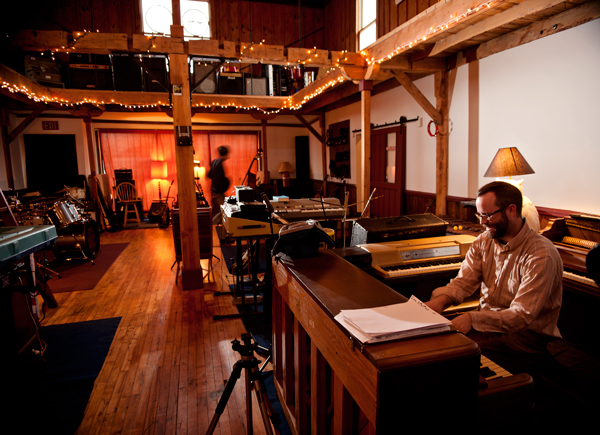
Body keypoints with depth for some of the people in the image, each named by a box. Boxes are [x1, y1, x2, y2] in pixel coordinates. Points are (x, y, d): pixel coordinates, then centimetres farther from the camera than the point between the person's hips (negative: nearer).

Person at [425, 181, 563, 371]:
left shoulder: (542, 254, -20)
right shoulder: (483, 241, 3)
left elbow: (522, 316, -26)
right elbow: (463, 281, -4)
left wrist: (473, 318, -38)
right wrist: (441, 300, -25)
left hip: (527, 335, -6)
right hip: (486, 321, 6)